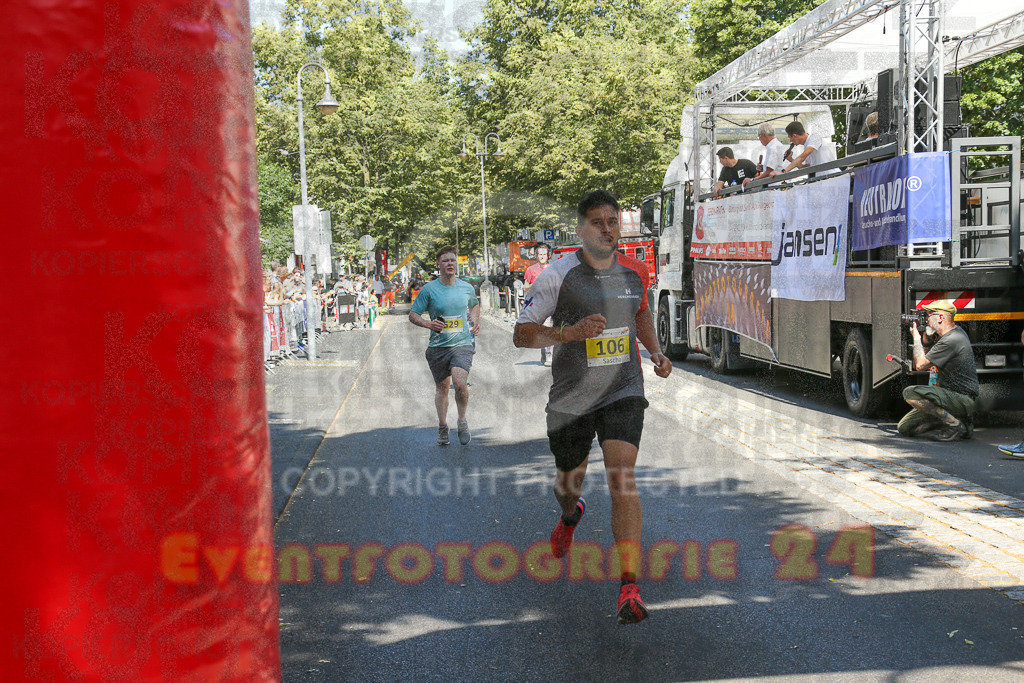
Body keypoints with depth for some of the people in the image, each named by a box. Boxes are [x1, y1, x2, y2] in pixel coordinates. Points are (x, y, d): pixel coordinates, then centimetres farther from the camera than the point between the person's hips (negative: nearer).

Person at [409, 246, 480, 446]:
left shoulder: (467, 287, 5)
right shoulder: (429, 289, -3)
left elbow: (475, 305, 27)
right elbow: (413, 315, 0)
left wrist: (475, 321, 9)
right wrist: (428, 323, -19)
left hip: (462, 343, 0)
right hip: (438, 346, 0)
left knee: (460, 383, -20)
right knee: (441, 387, 12)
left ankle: (462, 421, 4)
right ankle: (442, 428, 31)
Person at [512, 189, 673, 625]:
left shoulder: (635, 271, 4)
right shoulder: (558, 276, -10)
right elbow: (521, 335, -9)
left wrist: (656, 352, 8)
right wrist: (570, 332, -25)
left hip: (623, 392, 1)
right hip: (570, 398, 0)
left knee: (622, 478, -19)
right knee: (568, 482, 18)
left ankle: (629, 588, -20)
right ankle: (570, 515, 58)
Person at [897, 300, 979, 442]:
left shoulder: (952, 341, -22)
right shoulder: (955, 332, 11)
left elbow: (920, 365, -17)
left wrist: (916, 337, -4)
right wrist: (923, 335, 13)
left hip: (962, 400, -10)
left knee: (910, 393, -26)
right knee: (904, 427, 5)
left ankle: (955, 424, -18)